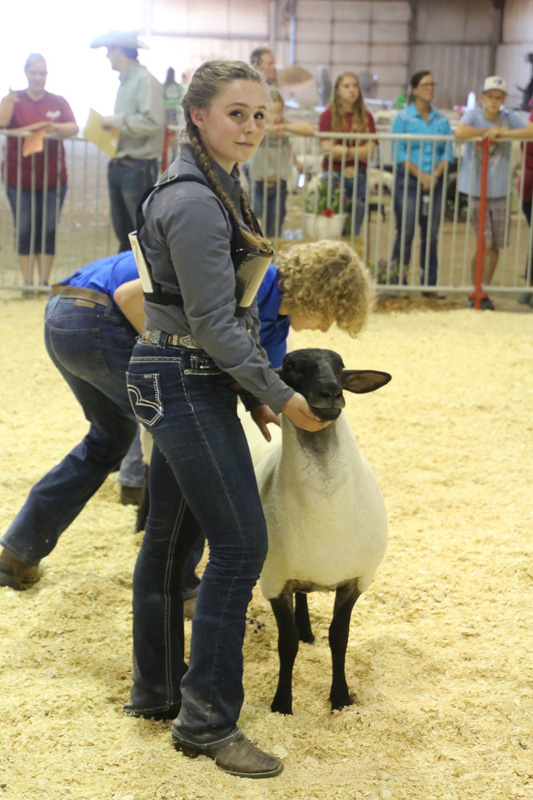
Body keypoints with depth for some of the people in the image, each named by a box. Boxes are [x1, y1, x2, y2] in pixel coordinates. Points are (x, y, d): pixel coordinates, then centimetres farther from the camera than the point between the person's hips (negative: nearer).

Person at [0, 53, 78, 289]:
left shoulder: (58, 102, 7)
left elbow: (74, 128, -6)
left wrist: (54, 127, -25)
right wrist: (31, 128, -27)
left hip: (52, 179, 2)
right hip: (20, 179, -1)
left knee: (48, 231, 5)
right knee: (24, 231, 1)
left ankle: (44, 281, 13)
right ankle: (27, 283, 8)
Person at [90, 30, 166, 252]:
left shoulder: (145, 80, -13)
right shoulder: (125, 81, 16)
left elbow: (152, 121, -23)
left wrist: (115, 120, -15)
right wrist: (110, 125, 6)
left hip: (138, 167, -9)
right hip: (118, 165, 9)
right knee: (123, 232, 15)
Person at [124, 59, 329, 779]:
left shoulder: (215, 188, 13)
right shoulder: (194, 201, -19)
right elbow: (213, 323, -20)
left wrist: (252, 394, 16)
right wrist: (281, 395, -13)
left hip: (187, 379, 10)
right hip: (184, 382, -10)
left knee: (170, 537, 16)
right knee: (240, 542, -6)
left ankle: (155, 691, 29)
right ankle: (207, 720, 3)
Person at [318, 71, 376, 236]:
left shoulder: (366, 117, 8)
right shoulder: (328, 115, 0)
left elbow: (369, 151, -1)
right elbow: (327, 149, -8)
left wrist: (343, 150, -11)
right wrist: (358, 151, -7)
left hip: (358, 177, 3)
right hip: (334, 175, -3)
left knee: (354, 231, 6)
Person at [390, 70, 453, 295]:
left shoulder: (441, 120, 11)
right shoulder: (403, 118, 0)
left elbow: (448, 152, 5)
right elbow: (398, 153, -7)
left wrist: (435, 175, -11)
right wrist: (421, 175, -15)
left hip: (434, 183, 4)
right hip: (408, 182, -3)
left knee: (431, 235, 5)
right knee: (405, 233, -5)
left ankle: (429, 283, 11)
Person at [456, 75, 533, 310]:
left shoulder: (509, 118, 3)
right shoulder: (473, 115, -3)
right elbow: (460, 133, -25)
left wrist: (502, 132, -19)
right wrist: (487, 131, -14)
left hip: (499, 193, 3)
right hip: (474, 191, -3)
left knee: (495, 246, 7)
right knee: (484, 244, -8)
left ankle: (484, 291, 21)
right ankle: (474, 292, 8)